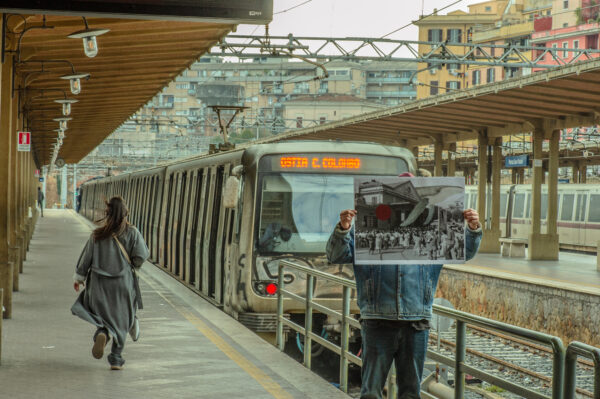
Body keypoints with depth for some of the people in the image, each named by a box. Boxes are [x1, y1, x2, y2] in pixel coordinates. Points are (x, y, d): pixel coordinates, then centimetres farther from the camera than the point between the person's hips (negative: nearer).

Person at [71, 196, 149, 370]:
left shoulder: (97, 235, -2)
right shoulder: (131, 233, -7)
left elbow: (86, 258, 3)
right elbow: (141, 255, -14)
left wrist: (78, 278, 16)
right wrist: (133, 265, 9)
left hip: (100, 283, 1)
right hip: (123, 282, -1)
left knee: (103, 315, 15)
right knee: (121, 320, 10)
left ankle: (102, 333, -19)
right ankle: (116, 359, 10)